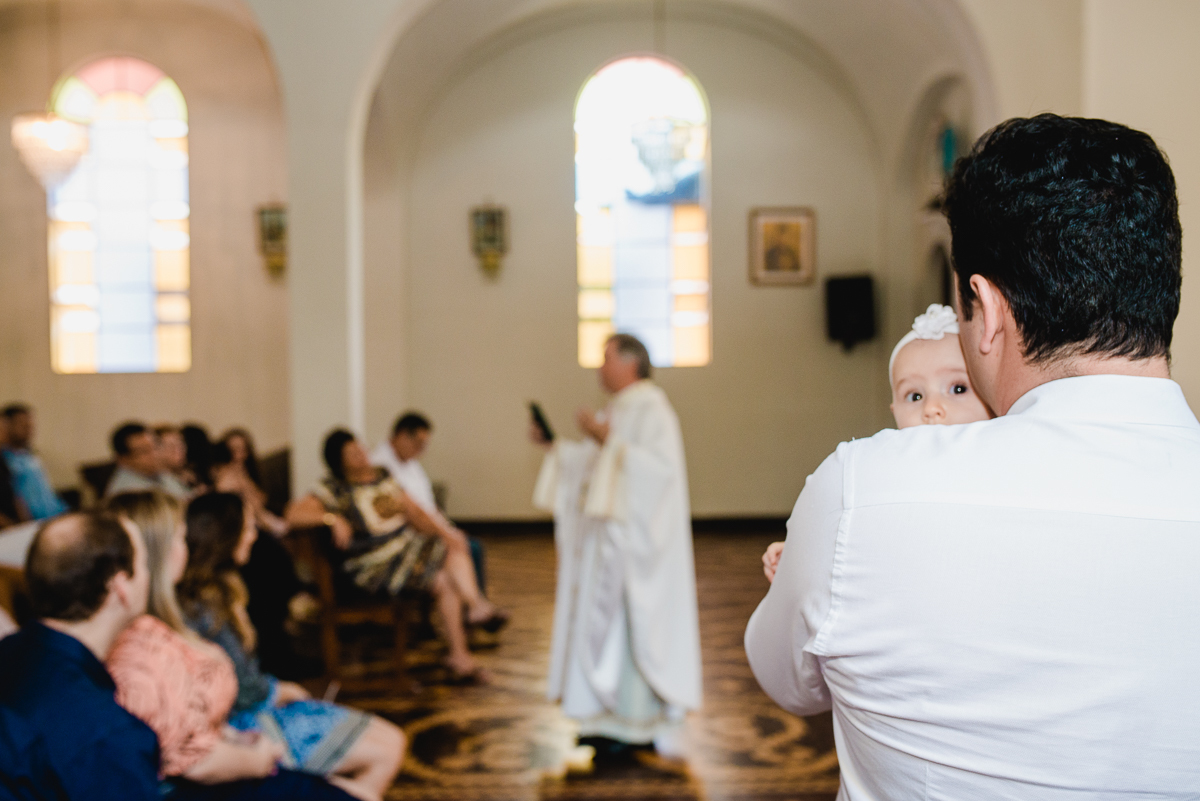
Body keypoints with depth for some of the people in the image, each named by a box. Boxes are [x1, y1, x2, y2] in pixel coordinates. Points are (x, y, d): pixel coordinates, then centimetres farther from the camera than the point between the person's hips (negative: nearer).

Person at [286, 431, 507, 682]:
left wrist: (441, 530, -5)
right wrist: (332, 519, -26)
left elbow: (414, 512, 11)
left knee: (455, 541, -15)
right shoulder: (335, 490, -4)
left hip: (410, 543, 7)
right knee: (444, 581, -21)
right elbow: (293, 514, -15)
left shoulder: (384, 477, 15)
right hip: (376, 563, -7)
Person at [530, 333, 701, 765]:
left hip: (635, 534, -9)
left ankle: (642, 727, 6)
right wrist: (555, 447, 10)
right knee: (606, 621, 11)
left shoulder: (651, 408, -13)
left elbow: (660, 467, -24)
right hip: (609, 536, 9)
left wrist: (609, 441, -27)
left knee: (631, 624, -4)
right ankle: (615, 717, 20)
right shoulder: (618, 410, 16)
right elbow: (592, 466, 20)